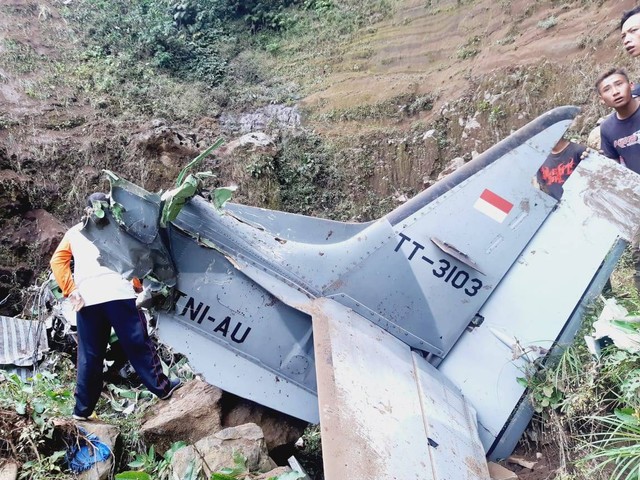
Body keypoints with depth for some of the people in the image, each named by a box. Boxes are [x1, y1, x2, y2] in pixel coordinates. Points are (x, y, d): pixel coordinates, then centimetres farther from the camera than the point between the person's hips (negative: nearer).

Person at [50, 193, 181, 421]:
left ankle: (82, 409, 15)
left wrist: (70, 291, 2)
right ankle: (162, 387, 14)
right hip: (118, 292, -2)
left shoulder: (74, 232, 22)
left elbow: (58, 261, 8)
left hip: (86, 297, 3)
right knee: (138, 344, 6)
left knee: (89, 355, 10)